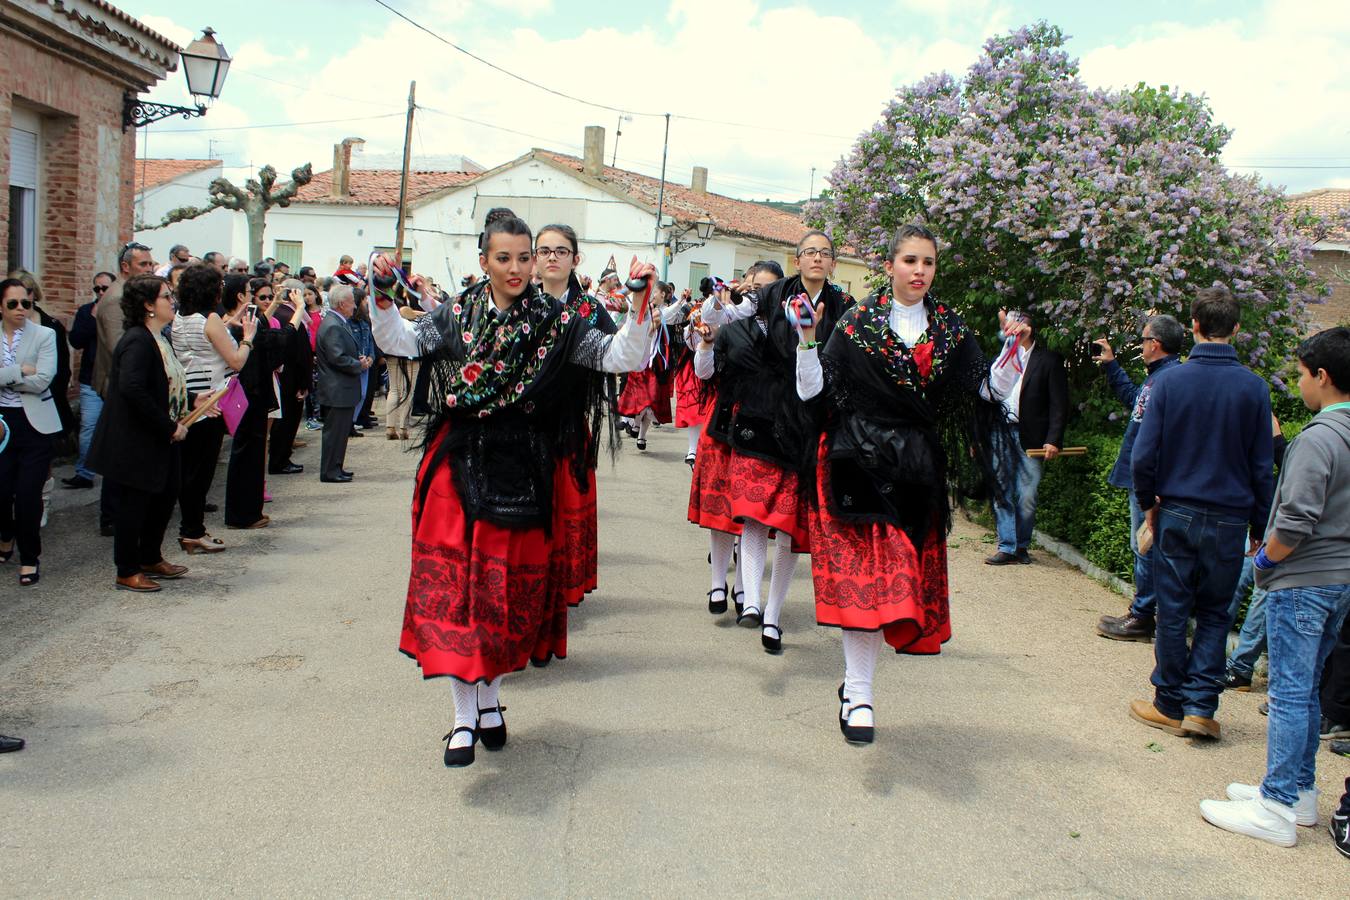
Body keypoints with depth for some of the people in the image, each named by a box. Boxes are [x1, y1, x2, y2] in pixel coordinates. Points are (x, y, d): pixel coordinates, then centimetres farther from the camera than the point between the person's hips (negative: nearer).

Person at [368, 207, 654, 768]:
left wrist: (640, 306, -18)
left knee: (512, 590, 7)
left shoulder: (556, 321, -1)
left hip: (525, 474, -1)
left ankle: (491, 699, 30)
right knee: (455, 587, -2)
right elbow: (399, 343, 3)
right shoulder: (457, 316, 5)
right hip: (461, 469, 1)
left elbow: (620, 356, -5)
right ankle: (465, 715, 10)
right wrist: (384, 297, -12)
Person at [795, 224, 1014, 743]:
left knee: (901, 574, 4)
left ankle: (855, 685, 18)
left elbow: (987, 389, 5)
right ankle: (859, 692, -3)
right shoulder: (857, 323, -1)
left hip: (917, 468, 4)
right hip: (860, 461, -3)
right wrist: (808, 340, -17)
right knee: (865, 571, -9)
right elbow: (810, 390, -4)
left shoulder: (950, 328, 7)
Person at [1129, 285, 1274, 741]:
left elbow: (1144, 454, -9)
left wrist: (1148, 503, 8)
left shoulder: (1170, 380, -8)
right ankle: (1200, 706, 7)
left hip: (1177, 512, -1)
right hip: (1229, 518, 1)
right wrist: (1259, 526, 10)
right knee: (1214, 614, 13)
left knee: (1173, 612, 9)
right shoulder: (1254, 387, -4)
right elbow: (1263, 466, 1)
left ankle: (1171, 705, 18)